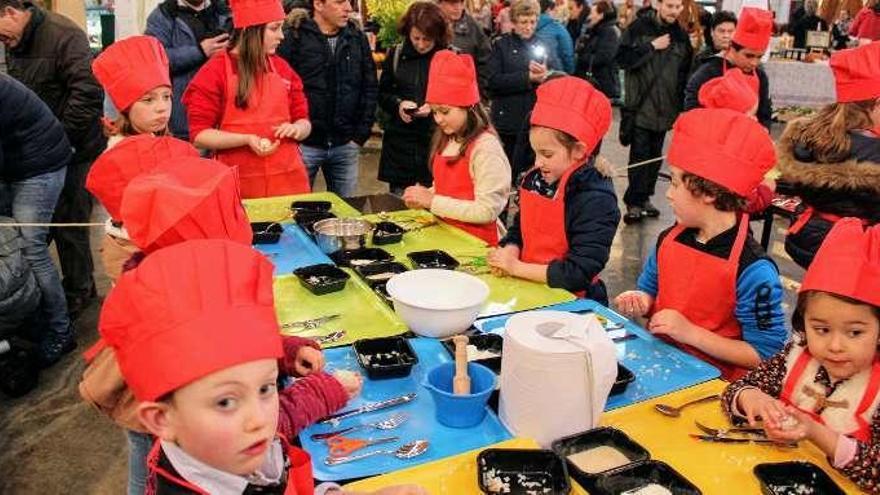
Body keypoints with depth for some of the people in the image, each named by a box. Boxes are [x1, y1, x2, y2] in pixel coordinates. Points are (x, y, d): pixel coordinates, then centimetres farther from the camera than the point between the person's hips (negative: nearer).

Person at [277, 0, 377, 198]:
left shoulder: (357, 38, 6)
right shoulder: (293, 37, -8)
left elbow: (370, 88, 9)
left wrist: (361, 134, 5)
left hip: (346, 146, 4)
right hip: (304, 145, -4)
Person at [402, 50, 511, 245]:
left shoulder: (486, 146, -13)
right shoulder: (445, 140, 9)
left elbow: (487, 211, -17)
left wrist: (433, 201, -15)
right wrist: (423, 197, 1)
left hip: (476, 242, -7)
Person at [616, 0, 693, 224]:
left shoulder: (681, 36, 9)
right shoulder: (638, 27, -3)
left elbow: (686, 73, 14)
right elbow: (622, 58, -13)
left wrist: (680, 106, 9)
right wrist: (652, 47, -14)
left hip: (664, 107, 5)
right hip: (640, 105, -4)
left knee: (655, 155, 10)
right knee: (640, 154, -6)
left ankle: (644, 197, 21)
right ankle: (633, 203, 0)